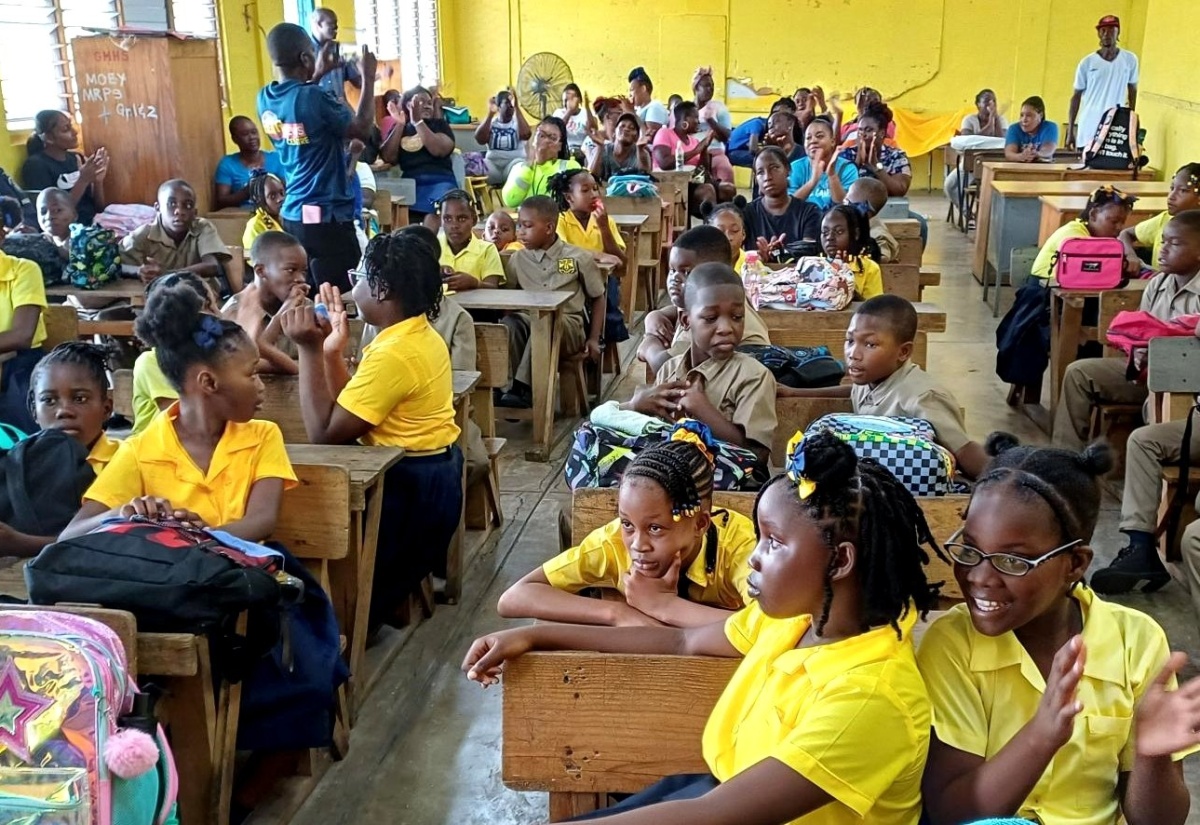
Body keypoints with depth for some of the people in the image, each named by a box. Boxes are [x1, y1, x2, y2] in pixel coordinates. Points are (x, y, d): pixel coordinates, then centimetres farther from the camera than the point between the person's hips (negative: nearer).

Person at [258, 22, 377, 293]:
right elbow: (363, 129, -9)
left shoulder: (265, 98, 4)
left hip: (292, 214, 8)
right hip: (326, 216, -8)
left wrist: (316, 76, 30)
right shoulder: (314, 97, -17)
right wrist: (369, 79, -2)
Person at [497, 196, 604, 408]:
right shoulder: (518, 260, 9)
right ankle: (511, 383, -28)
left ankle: (523, 388, -36)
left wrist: (594, 339, 2)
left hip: (569, 326, -3)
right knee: (507, 324, -31)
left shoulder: (579, 258, 2)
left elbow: (598, 297, 9)